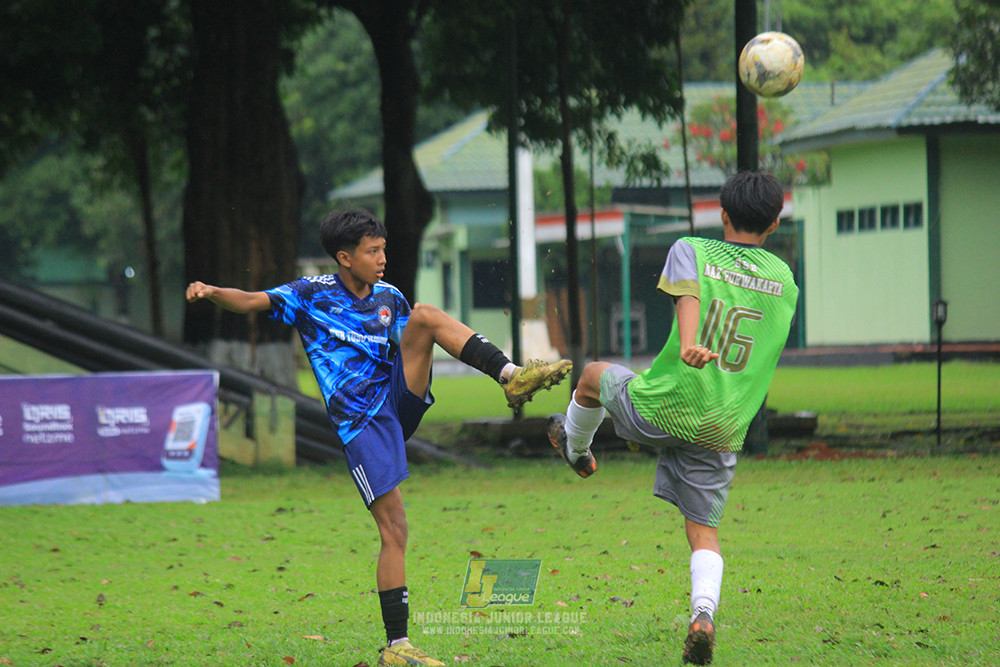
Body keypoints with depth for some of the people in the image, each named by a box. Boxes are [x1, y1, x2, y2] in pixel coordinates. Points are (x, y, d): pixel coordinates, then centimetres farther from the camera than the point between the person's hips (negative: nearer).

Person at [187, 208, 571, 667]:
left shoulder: (389, 297, 13)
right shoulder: (311, 295, 0)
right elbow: (252, 301, -9)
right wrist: (212, 292, -28)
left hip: (400, 399, 4)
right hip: (360, 420, -4)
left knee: (426, 314, -15)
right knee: (393, 528, -11)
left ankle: (512, 377, -23)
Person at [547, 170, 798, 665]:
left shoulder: (691, 251, -3)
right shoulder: (785, 280, 9)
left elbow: (688, 296, -24)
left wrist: (688, 347, -42)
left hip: (664, 407, -2)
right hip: (723, 430, 2)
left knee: (595, 375, 29)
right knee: (704, 530, 9)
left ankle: (575, 448, 55)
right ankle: (703, 613, -16)